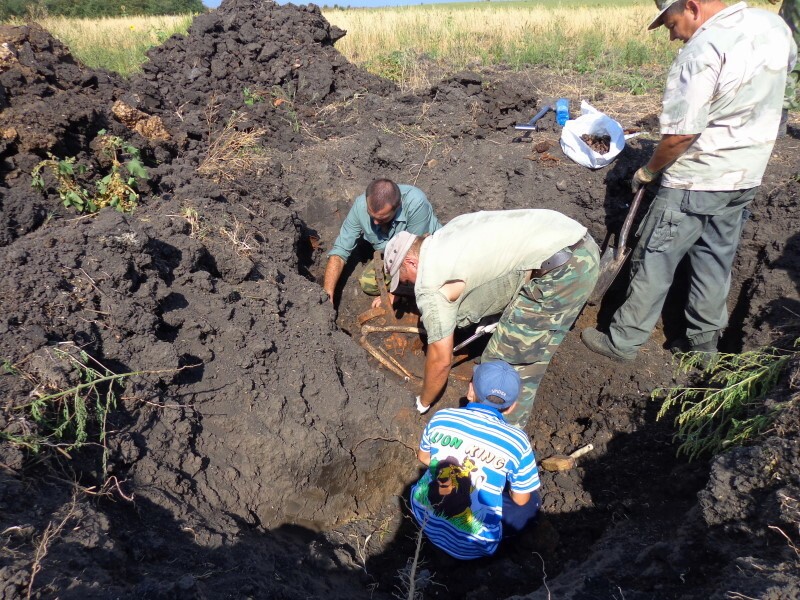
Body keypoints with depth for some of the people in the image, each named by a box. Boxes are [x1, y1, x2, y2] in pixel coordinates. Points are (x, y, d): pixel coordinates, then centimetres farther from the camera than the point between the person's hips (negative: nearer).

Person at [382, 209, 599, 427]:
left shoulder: (430, 286, -5)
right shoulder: (448, 233, 18)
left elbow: (441, 359, 1)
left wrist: (423, 402, 19)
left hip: (562, 270, -10)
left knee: (505, 363, 3)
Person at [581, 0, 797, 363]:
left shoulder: (702, 51, -23)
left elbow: (680, 134, -24)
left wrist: (649, 170, -7)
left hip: (697, 181, -8)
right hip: (748, 176, 8)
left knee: (654, 261, 2)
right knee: (716, 261, 16)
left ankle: (623, 341, 13)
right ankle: (704, 343, 27)